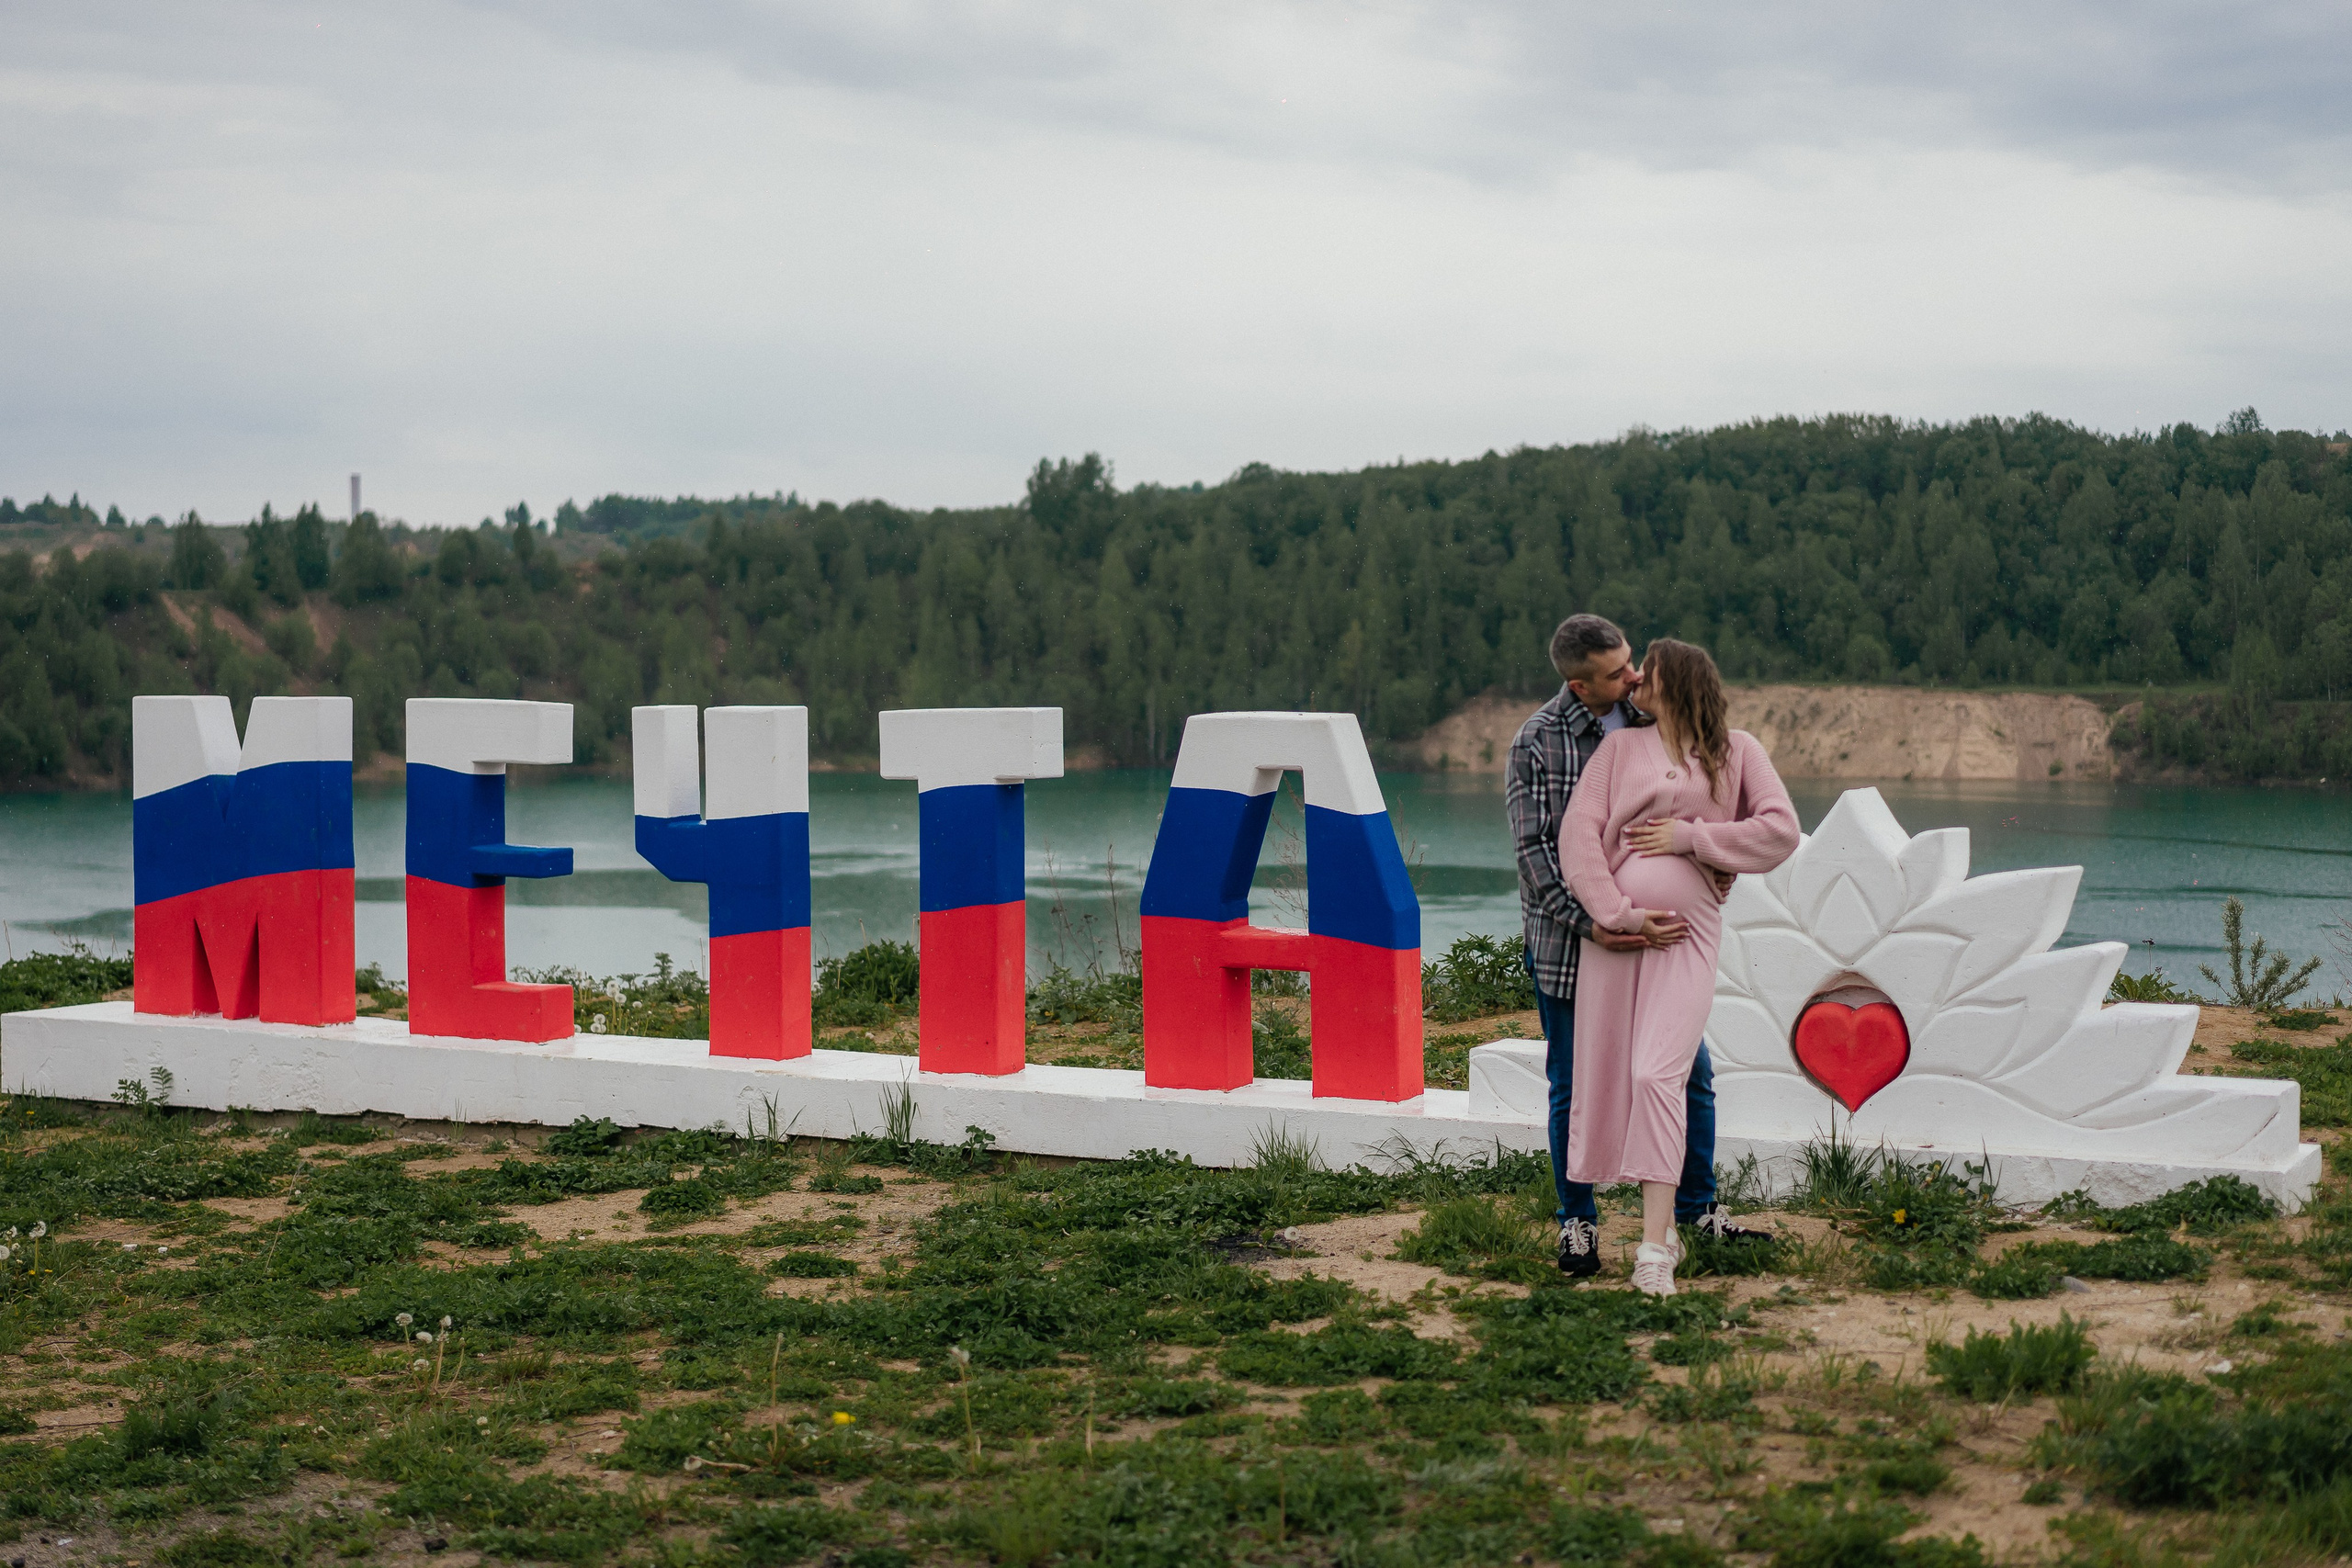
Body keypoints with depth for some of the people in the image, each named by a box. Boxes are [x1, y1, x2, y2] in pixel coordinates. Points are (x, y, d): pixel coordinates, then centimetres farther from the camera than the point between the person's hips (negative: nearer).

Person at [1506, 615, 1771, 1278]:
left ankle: (1697, 1206, 24)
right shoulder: (1536, 743, -12)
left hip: (1651, 932, 5)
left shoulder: (1650, 721, 3)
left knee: (1690, 1073, 8)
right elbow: (1535, 852, -15)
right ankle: (1578, 1222, 20)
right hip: (1568, 940, -4)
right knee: (1575, 1088, 4)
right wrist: (1589, 924, -25)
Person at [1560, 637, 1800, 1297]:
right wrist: (1620, 914, -9)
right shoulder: (1619, 748, 11)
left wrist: (1689, 835, -6)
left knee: (1657, 1075, -16)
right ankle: (1660, 1219, 20)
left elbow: (1780, 830, -1)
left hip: (1687, 934, -3)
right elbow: (1578, 834, 1)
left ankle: (1654, 1248, -15)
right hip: (1614, 932, 3)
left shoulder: (1737, 752, 9)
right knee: (1603, 1079, 2)